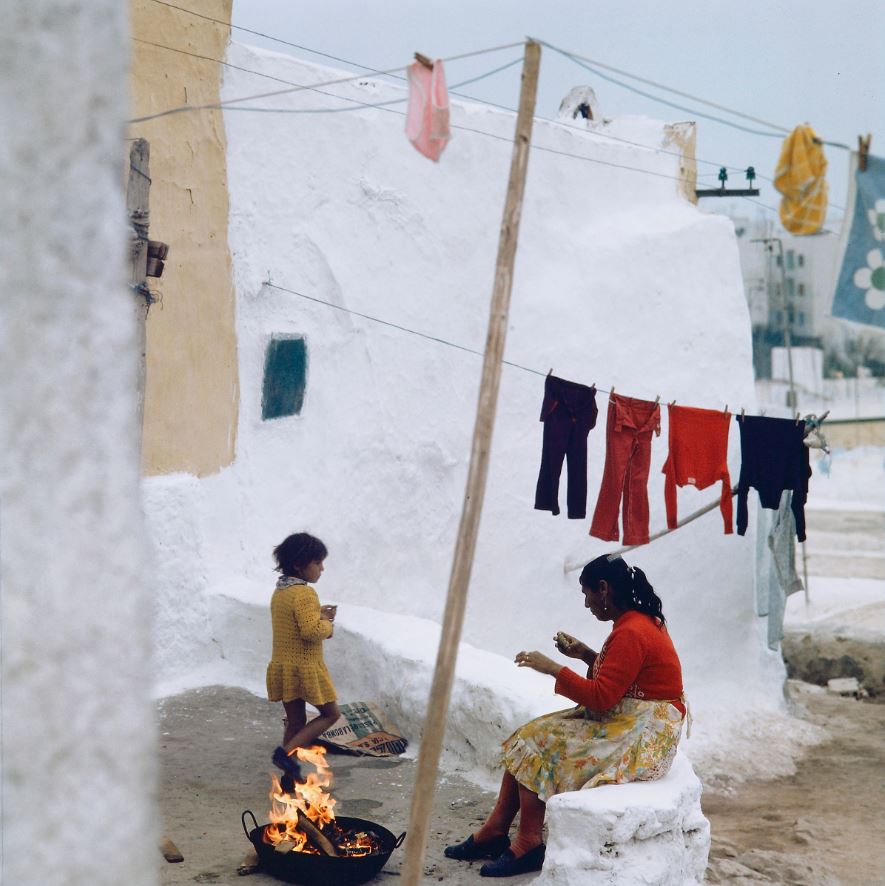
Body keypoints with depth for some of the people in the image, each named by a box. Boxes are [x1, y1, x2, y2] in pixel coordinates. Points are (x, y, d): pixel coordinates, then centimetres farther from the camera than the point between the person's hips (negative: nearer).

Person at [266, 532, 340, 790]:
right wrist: (327, 625, -8)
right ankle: (287, 751, -6)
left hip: (282, 667, 9)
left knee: (295, 721, 15)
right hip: (304, 668, -9)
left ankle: (290, 777, 19)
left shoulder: (279, 592, 9)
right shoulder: (304, 593, -20)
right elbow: (311, 631, -28)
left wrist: (318, 614, 9)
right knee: (331, 713, 6)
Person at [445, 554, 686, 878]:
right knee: (530, 737, 4)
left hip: (639, 735, -10)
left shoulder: (631, 633, -22)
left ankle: (527, 847, -2)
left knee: (535, 746, -12)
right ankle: (494, 832, 7)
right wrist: (587, 655, 9)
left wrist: (552, 668, -18)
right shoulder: (642, 620, 10)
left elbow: (601, 698, -24)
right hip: (624, 719, 10)